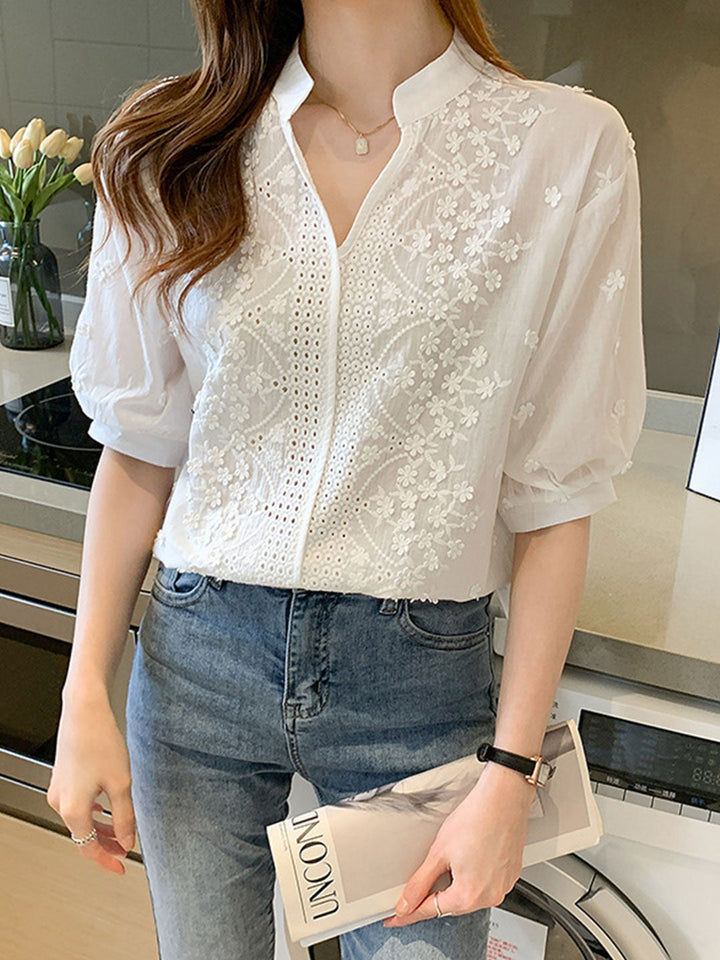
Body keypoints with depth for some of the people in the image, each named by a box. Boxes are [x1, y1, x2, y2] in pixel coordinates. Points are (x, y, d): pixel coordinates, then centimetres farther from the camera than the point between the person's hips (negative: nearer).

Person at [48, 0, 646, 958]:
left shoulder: (573, 147, -9)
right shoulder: (175, 147, -1)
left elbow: (556, 494, -7)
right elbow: (140, 445, 3)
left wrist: (511, 772, -6)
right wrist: (85, 696, 3)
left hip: (421, 670, -1)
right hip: (199, 653, 2)